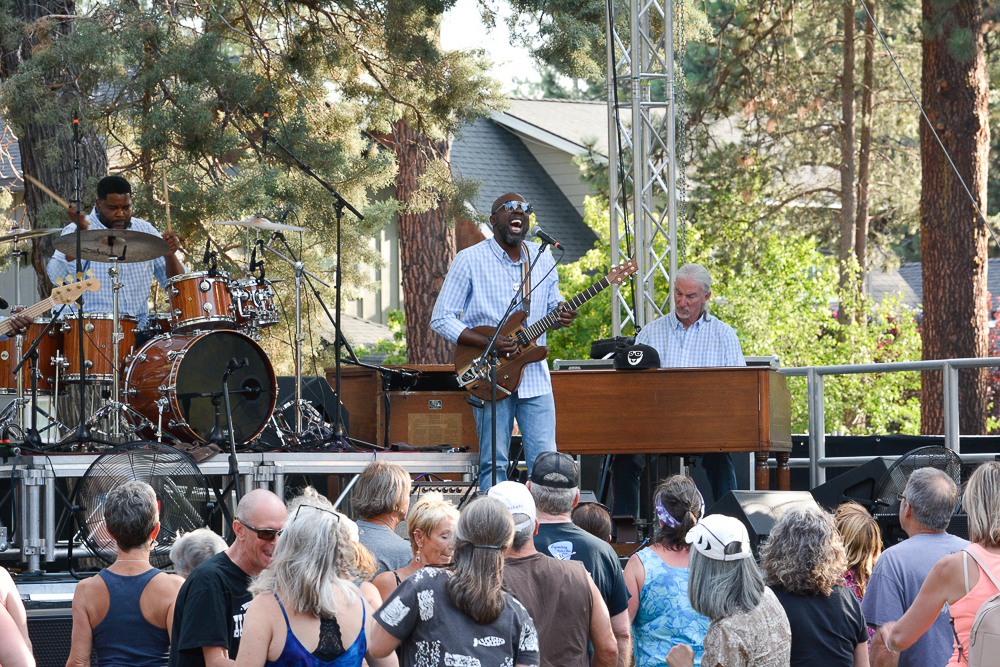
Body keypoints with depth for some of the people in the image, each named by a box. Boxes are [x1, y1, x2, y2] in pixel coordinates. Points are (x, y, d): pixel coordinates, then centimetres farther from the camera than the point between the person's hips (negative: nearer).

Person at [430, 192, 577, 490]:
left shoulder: (544, 259, 11)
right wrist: (489, 343, -15)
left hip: (535, 377, 4)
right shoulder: (470, 260, -4)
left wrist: (560, 317, -5)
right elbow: (441, 319, -4)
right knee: (494, 465, -2)